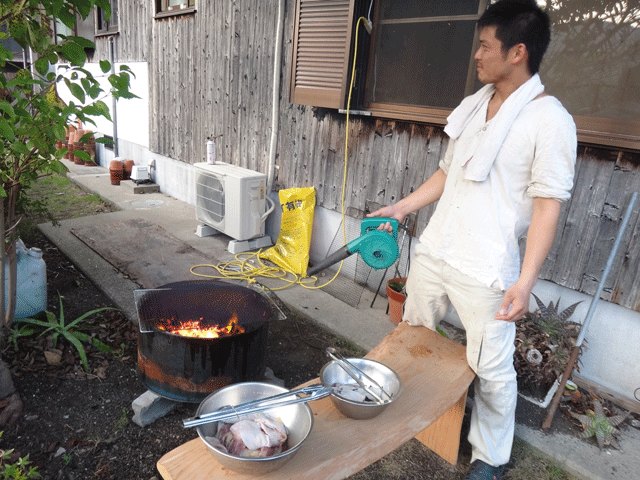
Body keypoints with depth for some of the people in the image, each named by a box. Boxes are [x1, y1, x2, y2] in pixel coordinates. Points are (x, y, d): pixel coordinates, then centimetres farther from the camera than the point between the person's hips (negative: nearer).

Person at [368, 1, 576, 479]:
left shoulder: (549, 120, -10)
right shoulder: (472, 107, 10)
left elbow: (548, 205, -14)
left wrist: (526, 280, -20)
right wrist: (402, 207, 16)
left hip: (486, 270, -7)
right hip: (433, 251, 7)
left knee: (491, 369, 5)